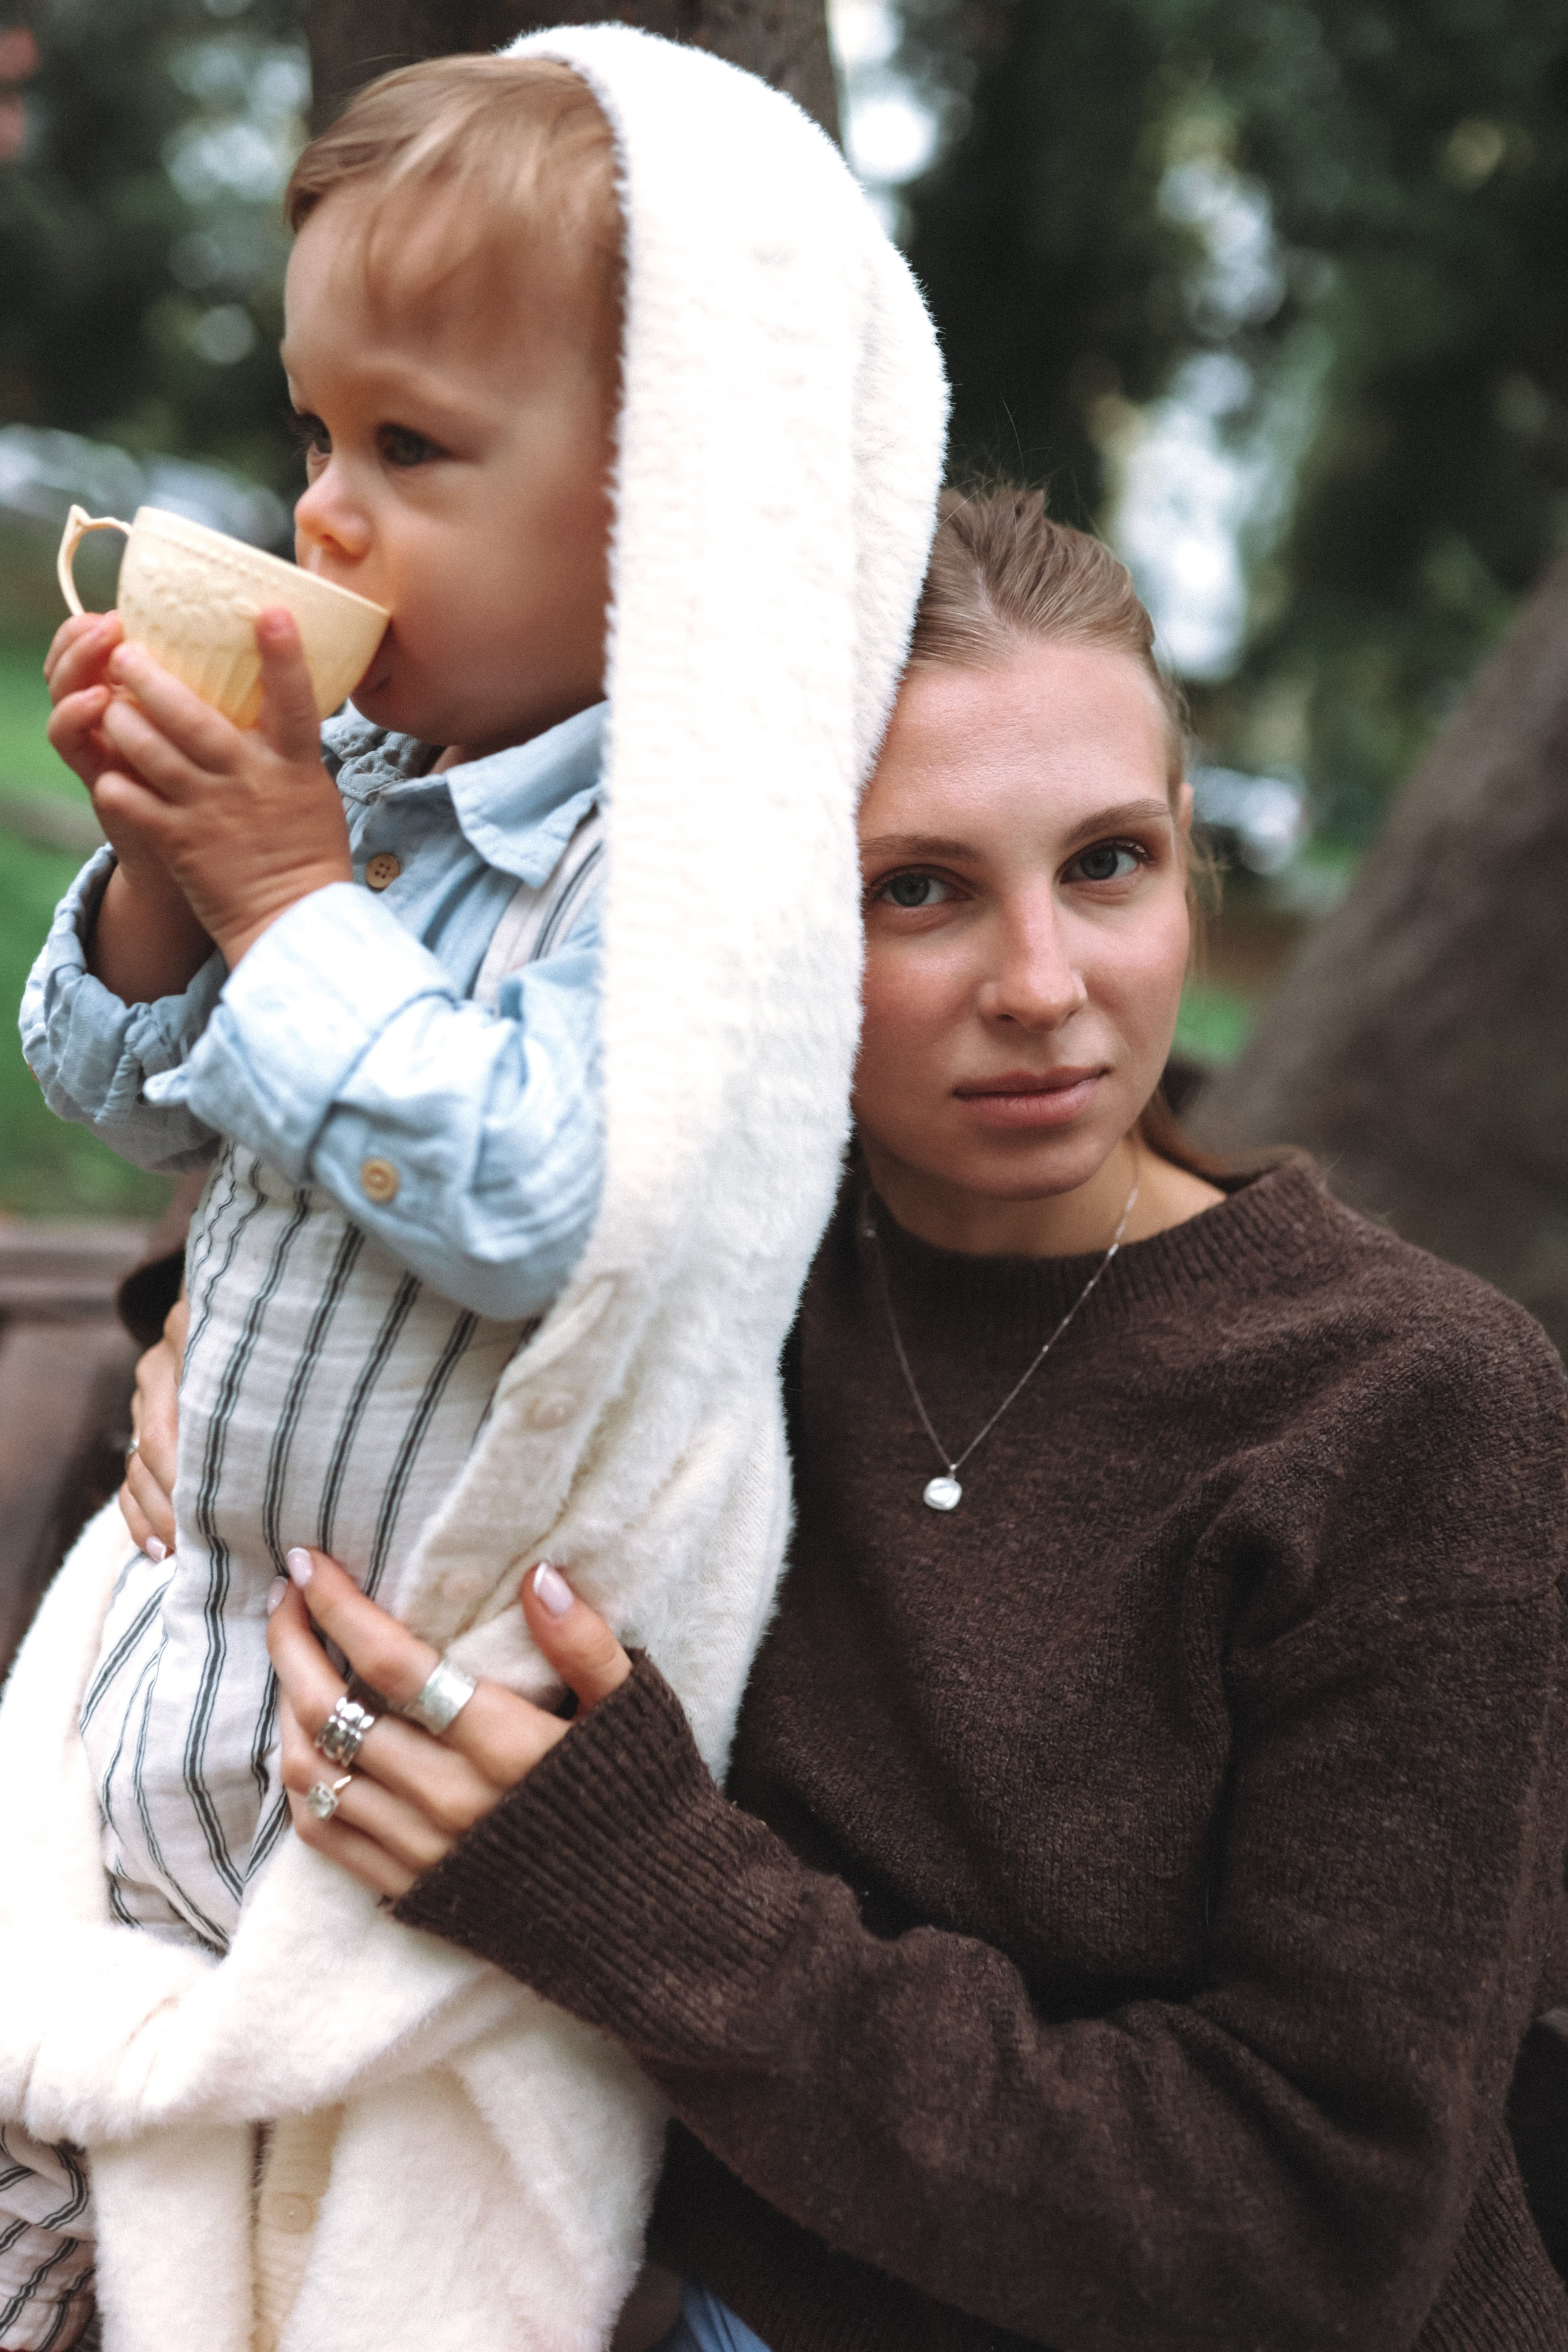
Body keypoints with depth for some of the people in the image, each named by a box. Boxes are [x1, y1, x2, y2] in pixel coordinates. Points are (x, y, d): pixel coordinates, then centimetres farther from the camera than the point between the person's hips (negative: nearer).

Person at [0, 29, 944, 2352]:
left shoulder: (689, 857, -22)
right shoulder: (350, 768, 2)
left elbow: (540, 1210, -34)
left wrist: (291, 901, -25)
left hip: (438, 1740, -7)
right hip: (191, 1633, 8)